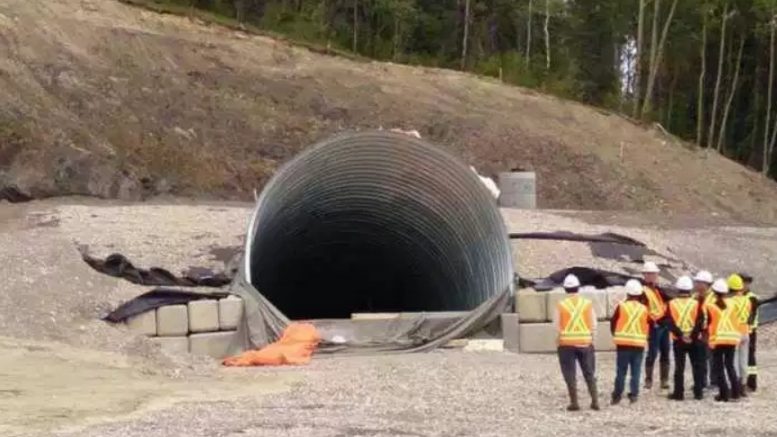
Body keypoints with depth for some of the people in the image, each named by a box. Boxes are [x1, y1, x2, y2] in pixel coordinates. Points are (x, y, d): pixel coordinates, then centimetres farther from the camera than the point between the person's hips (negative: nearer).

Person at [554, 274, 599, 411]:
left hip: (566, 344, -1)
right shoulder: (587, 303, 0)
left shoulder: (560, 305, -5)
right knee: (589, 373, 11)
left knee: (570, 374, 4)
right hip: (585, 343, 1)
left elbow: (556, 325, -2)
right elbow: (593, 325, 1)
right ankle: (595, 401, 8)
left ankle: (574, 402, 1)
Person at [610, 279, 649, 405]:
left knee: (621, 371, 3)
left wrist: (616, 334, 17)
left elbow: (613, 322, 2)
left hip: (623, 343, -1)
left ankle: (617, 395, 2)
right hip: (639, 344, 1)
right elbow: (648, 326, 7)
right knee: (635, 371, 7)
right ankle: (633, 394, 4)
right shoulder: (644, 309, 2)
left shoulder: (621, 306, -4)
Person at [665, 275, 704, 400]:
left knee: (679, 367, 5)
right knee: (697, 367, 9)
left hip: (678, 340, 0)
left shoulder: (672, 304, -3)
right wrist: (693, 335, -12)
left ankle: (678, 393, 5)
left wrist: (679, 334, -12)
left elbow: (669, 322, -10)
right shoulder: (696, 303, -4)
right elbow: (700, 322, -12)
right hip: (694, 340, 0)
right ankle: (698, 392, 10)